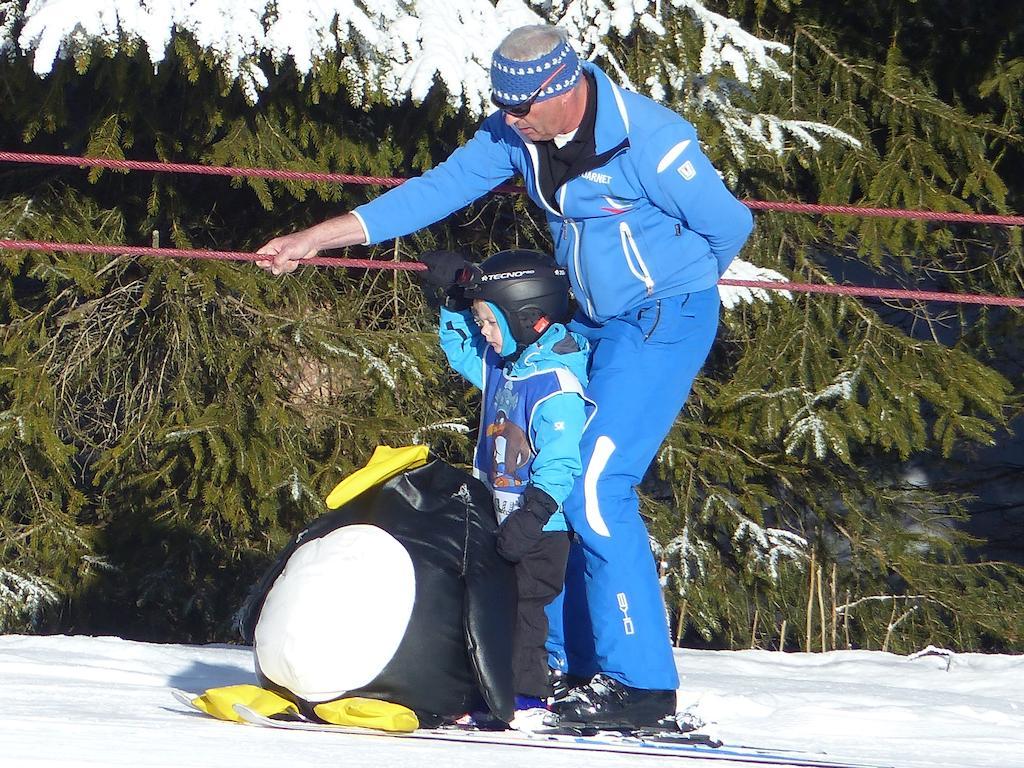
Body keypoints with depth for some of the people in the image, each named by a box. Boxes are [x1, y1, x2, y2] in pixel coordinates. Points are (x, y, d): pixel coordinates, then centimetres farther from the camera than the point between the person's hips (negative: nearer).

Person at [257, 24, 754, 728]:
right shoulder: (518, 132, -1)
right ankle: (569, 665, 14)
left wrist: (668, 289, 5)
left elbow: (729, 225, -13)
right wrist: (317, 237, 2)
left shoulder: (647, 141, -22)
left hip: (666, 319, -8)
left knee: (595, 489, -17)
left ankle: (641, 680, -13)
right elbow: (441, 189, 5)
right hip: (594, 324, 8)